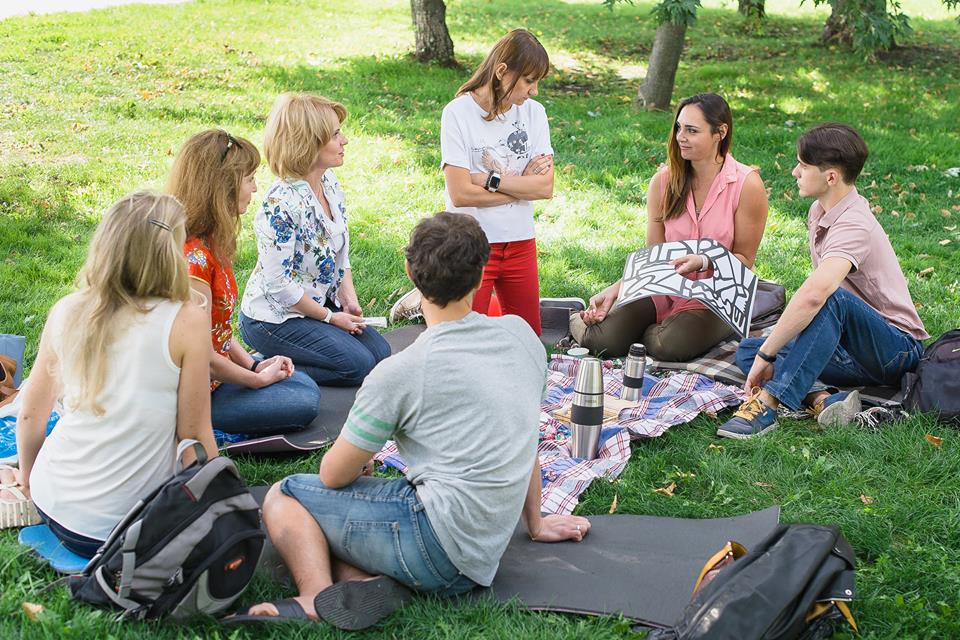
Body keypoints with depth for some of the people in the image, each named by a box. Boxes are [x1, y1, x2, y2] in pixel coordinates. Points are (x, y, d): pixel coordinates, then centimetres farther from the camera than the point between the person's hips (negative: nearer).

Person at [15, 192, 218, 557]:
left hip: (52, 502, 6)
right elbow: (193, 433, -10)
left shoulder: (66, 312, -2)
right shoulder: (186, 322, -16)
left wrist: (28, 473, 26)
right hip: (124, 524, -6)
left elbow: (31, 413, 7)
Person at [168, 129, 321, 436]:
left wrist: (252, 364, 2)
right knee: (303, 404, -9)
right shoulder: (193, 257, -28)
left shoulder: (209, 242, 3)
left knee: (306, 386, 11)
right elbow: (202, 354, -24)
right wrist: (259, 378, -11)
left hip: (213, 371, 10)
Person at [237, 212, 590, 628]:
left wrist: (359, 463, 24)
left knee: (284, 495, 9)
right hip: (484, 554, 7)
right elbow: (524, 437, 20)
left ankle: (319, 595, -18)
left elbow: (334, 474, 0)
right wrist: (535, 522, 32)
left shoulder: (399, 373, -10)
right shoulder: (520, 334, 6)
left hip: (438, 544, -7)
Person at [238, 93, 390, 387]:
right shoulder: (281, 204, -27)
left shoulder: (329, 183, 0)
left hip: (321, 302, 9)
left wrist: (350, 301, -3)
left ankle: (280, 363, 10)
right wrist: (330, 317, -15)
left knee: (380, 352, 2)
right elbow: (279, 284, -24)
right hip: (274, 317, -9)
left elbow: (341, 253, 11)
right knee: (359, 365, -15)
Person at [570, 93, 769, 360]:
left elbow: (744, 260, -5)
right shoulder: (664, 180, -1)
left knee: (669, 346, -33)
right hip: (663, 290, 2)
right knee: (604, 339, -22)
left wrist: (704, 262, -25)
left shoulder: (747, 185, -10)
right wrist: (613, 292, -13)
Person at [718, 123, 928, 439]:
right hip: (854, 348, 9)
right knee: (747, 351, -4)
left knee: (832, 299, -37)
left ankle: (767, 402, -39)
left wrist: (767, 355, -33)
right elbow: (814, 292, 17)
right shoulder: (819, 212, 7)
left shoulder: (854, 224, -23)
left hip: (897, 350, -9)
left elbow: (814, 294, -39)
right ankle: (822, 399, -28)